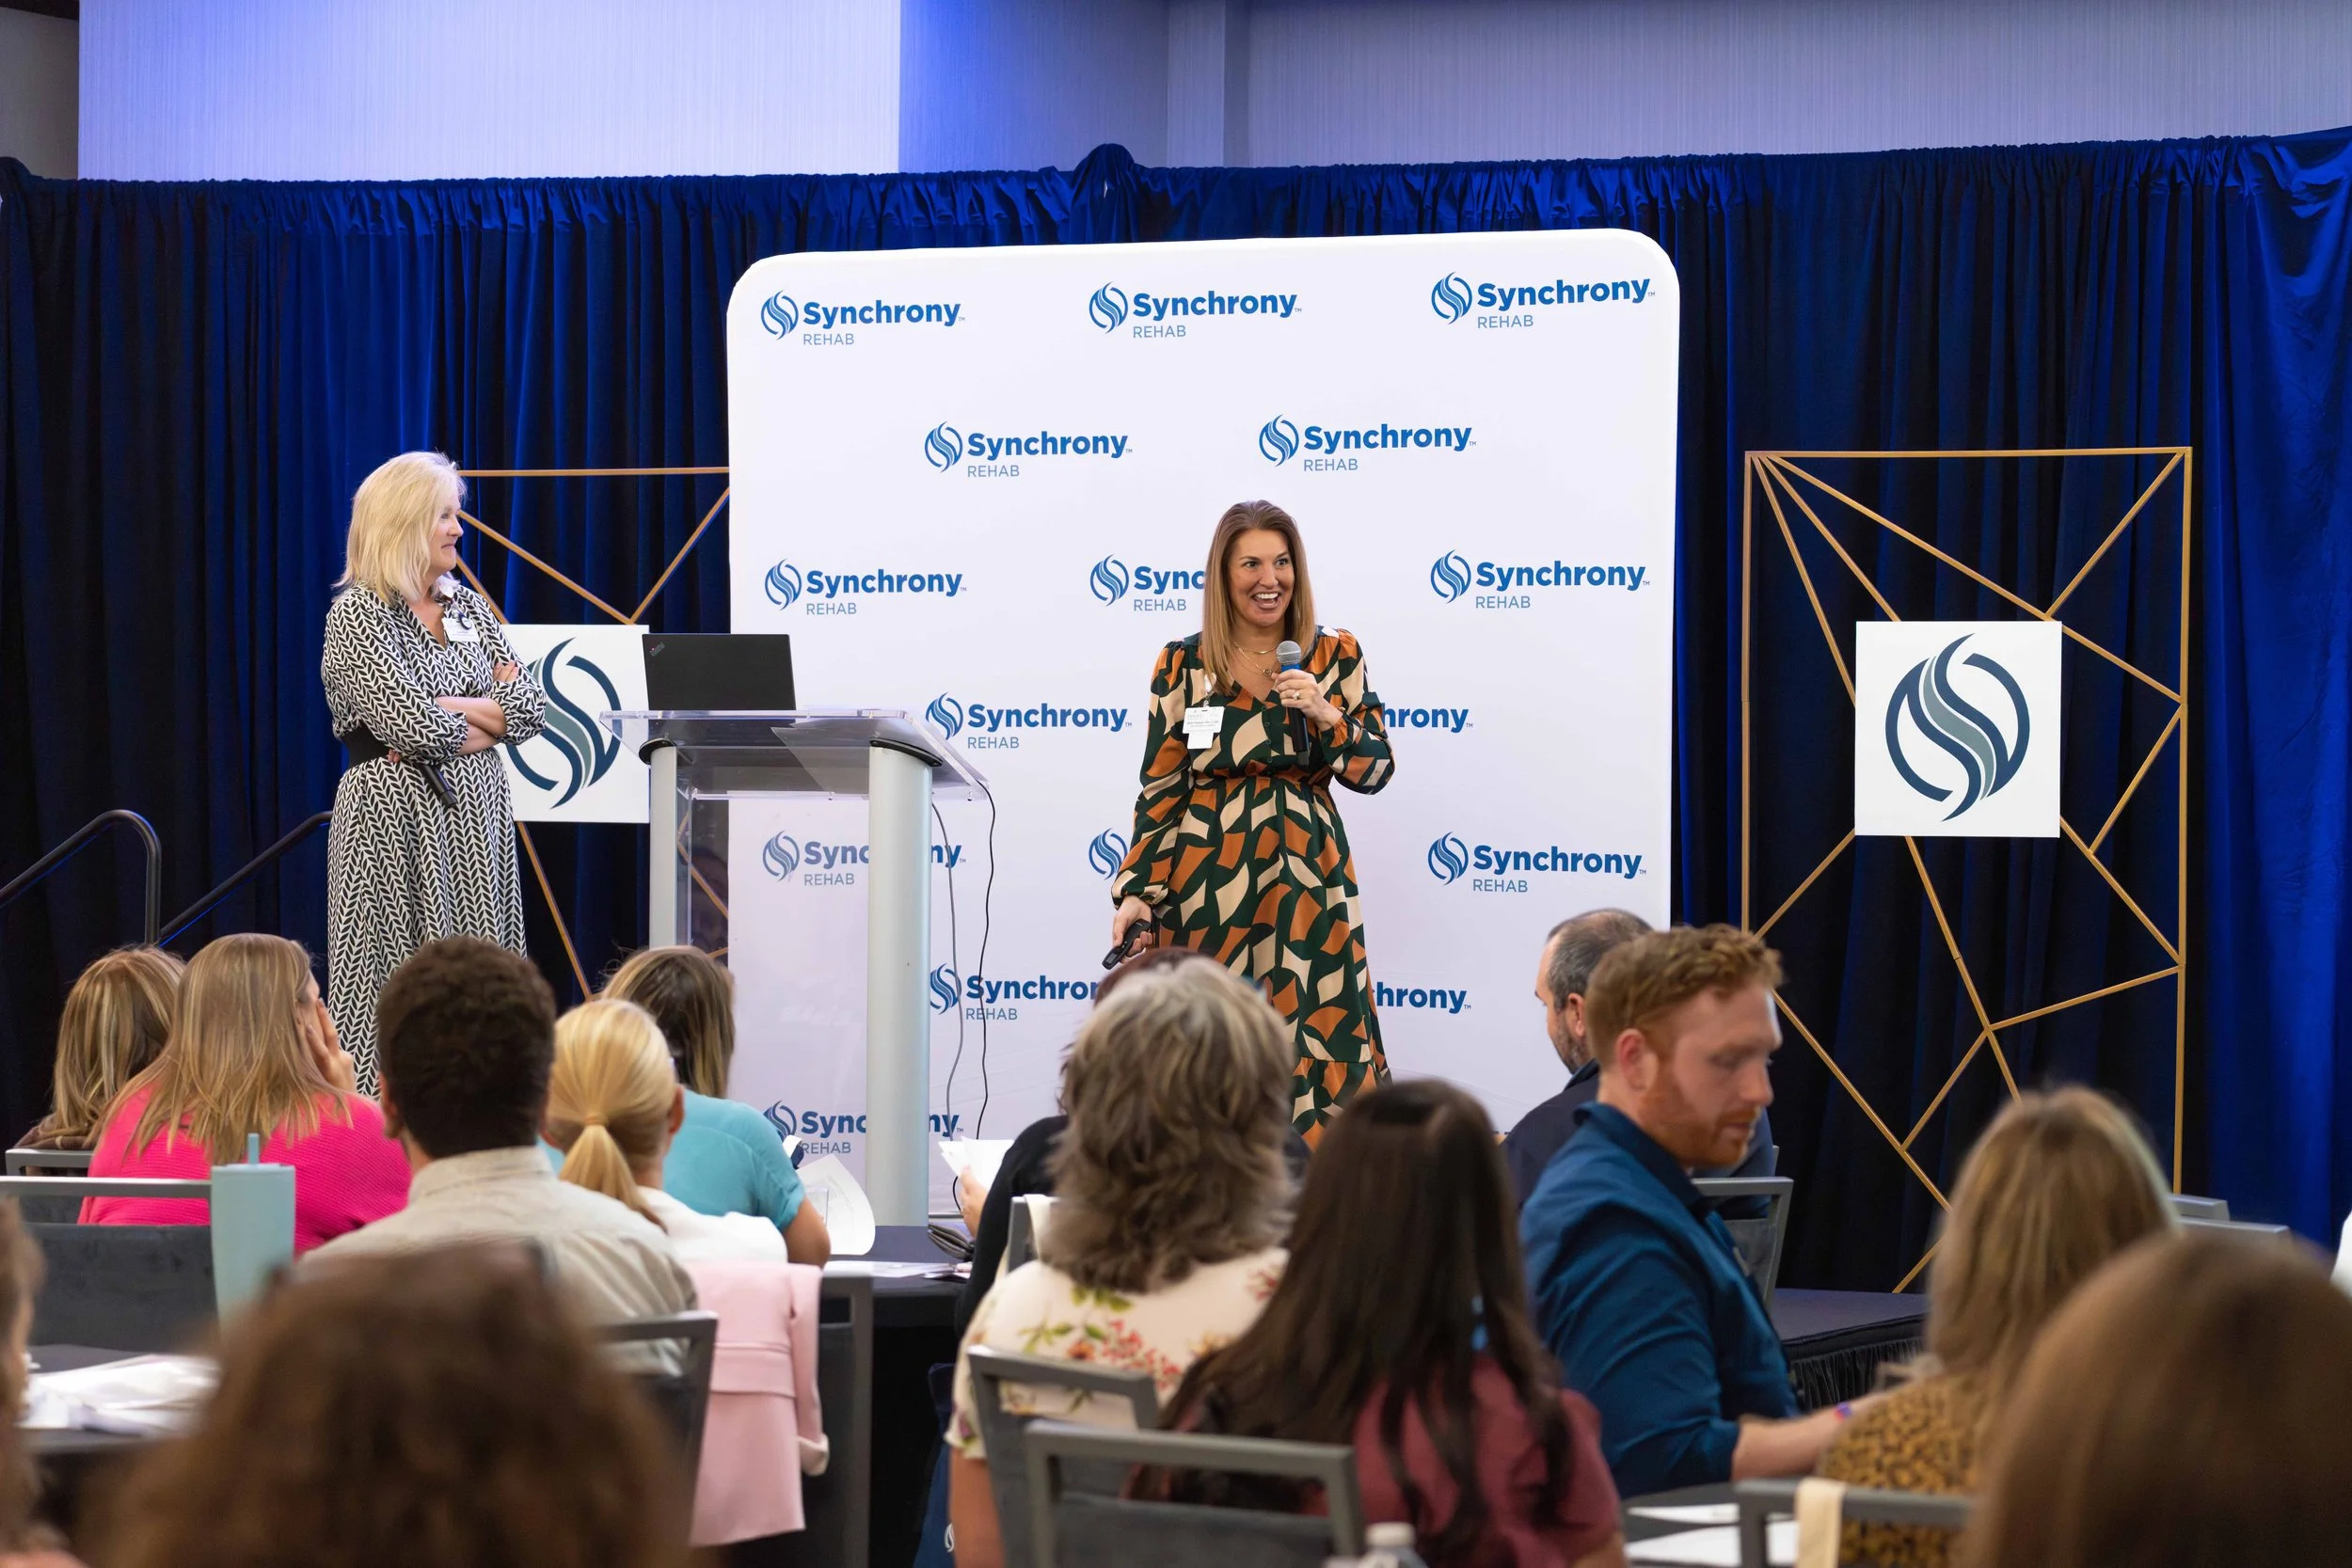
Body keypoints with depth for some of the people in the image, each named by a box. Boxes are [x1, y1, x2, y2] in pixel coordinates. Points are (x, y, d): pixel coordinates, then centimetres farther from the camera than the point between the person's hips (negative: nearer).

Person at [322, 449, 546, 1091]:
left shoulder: (469, 606, 14)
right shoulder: (357, 614, -6)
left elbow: (531, 707, 4)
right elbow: (407, 722, -18)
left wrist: (445, 710, -10)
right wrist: (489, 714, -2)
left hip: (478, 811, 6)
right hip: (397, 815, -6)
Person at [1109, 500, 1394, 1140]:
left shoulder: (1335, 657, 6)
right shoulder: (1183, 665, 4)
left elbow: (1373, 773, 4)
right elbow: (1159, 790, 5)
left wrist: (1324, 712, -12)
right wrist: (1135, 892, -3)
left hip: (1309, 879, 1)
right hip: (1207, 881, -1)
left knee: (1317, 1043, -5)